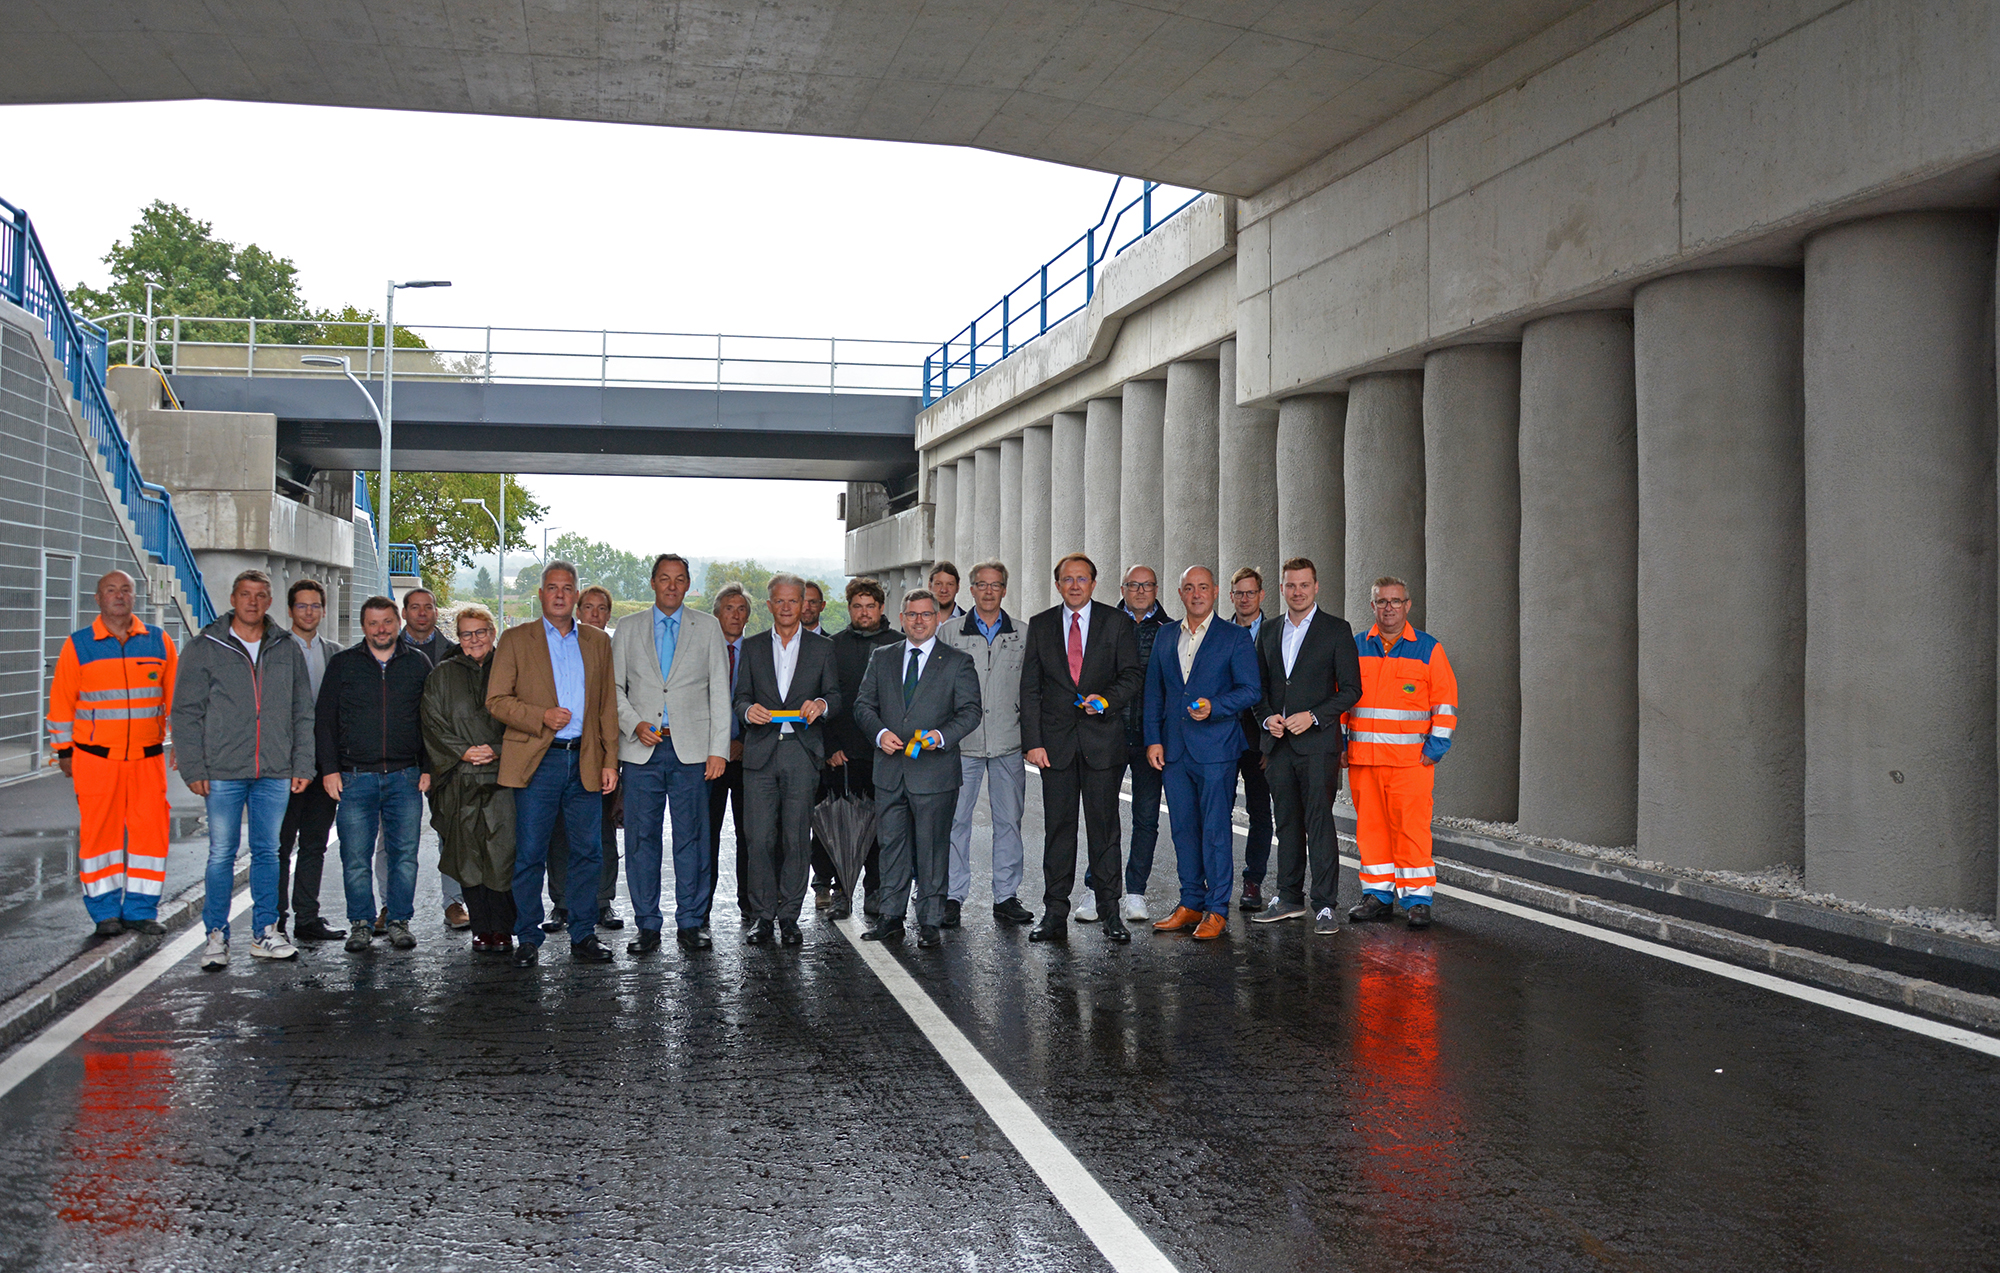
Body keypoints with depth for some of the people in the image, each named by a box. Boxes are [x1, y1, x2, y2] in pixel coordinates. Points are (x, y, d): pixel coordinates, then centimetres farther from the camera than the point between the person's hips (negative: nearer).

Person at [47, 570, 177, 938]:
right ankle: (106, 911, 14)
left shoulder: (158, 642, 7)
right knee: (99, 832, 2)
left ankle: (141, 910, 11)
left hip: (148, 757, 1)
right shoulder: (77, 645, 2)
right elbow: (61, 700, 6)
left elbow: (177, 696, 12)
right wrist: (64, 751, 5)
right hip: (96, 758, -1)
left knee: (150, 831, 0)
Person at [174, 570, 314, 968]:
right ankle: (216, 936, 10)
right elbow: (186, 712, 1)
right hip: (223, 772, -2)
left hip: (275, 773, 3)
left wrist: (302, 766, 6)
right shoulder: (205, 648, 2)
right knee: (222, 854, 0)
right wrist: (193, 767, -7)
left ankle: (264, 932, 17)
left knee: (268, 852, 8)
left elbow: (302, 713, 13)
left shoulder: (288, 650, 10)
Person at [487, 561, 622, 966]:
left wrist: (610, 761, 6)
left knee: (587, 853, 4)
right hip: (536, 761, -2)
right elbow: (496, 700, 0)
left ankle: (583, 937, 14)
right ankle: (527, 940, 9)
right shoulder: (516, 639, 5)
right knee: (530, 854, 0)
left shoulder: (598, 641, 14)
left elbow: (607, 706, 13)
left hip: (585, 762, 3)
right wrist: (541, 717, -14)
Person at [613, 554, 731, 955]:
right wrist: (634, 723, -6)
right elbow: (614, 687, 12)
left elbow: (719, 692, 5)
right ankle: (648, 925, 10)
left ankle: (690, 922, 10)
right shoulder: (628, 629, 12)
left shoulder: (708, 627, 9)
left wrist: (719, 749, -3)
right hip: (641, 750, 1)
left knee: (692, 838, 1)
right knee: (642, 838, 2)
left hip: (691, 750, -1)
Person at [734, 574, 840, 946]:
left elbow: (835, 693, 8)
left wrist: (821, 703, -14)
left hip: (802, 751, -1)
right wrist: (748, 710, -11)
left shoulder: (822, 647, 11)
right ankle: (762, 916, 6)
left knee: (796, 838, -1)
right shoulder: (753, 647, 14)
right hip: (760, 751, 1)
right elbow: (742, 696, 11)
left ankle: (789, 916, 8)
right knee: (761, 837, -4)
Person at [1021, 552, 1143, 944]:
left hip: (1102, 738, -1)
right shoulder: (1040, 625, 8)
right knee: (1057, 827, 3)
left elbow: (1133, 674, 2)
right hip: (1056, 740, 1)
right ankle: (1055, 913, 9)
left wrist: (1106, 698, -17)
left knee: (1104, 826, 2)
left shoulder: (1118, 622, 4)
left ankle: (1110, 911, 10)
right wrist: (1033, 741, -2)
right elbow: (1030, 688, 6)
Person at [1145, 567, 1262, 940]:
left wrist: (1214, 706, -19)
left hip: (1216, 748, -5)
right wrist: (1153, 739, 6)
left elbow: (1251, 690, -4)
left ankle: (1217, 910, 1)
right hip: (1174, 750, 5)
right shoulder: (1164, 639, 15)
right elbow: (1153, 694, 16)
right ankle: (1190, 905, 18)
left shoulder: (1235, 637, 2)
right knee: (1183, 829, 9)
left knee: (1215, 829, -5)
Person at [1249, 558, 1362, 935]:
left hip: (1318, 741, -5)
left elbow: (1351, 689, -3)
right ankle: (1289, 899, 19)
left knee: (1319, 821, -8)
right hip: (1278, 743, 5)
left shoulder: (1336, 630, 0)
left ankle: (1323, 906, -4)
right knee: (1286, 822, 10)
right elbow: (1259, 686, 18)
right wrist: (1267, 717, -1)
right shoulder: (1268, 632, 14)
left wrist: (1313, 716, -13)